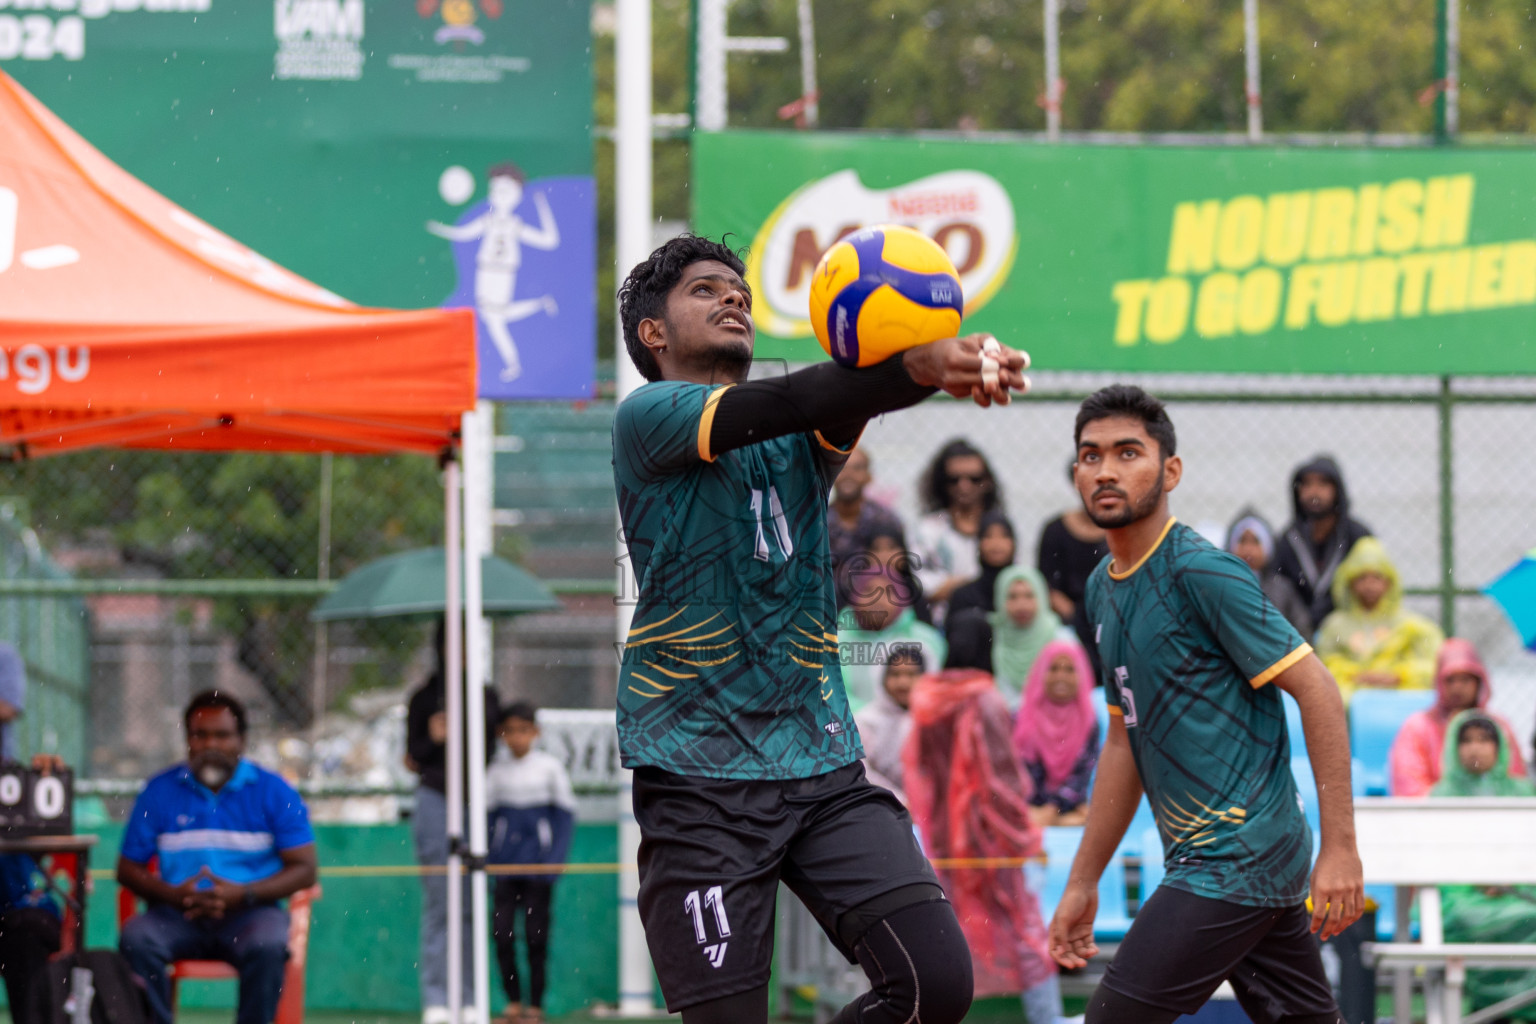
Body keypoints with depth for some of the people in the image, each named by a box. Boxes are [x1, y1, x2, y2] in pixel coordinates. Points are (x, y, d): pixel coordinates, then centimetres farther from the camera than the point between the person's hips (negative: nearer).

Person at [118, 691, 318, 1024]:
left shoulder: (274, 792, 7)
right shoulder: (160, 791, 11)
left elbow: (304, 869, 1)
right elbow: (128, 869, 10)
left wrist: (244, 894, -14)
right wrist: (172, 894, -11)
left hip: (250, 912, -2)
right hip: (178, 915, 2)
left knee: (267, 946, -35)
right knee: (136, 938, -30)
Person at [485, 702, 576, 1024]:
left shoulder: (550, 766, 0)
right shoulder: (497, 771, 7)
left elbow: (564, 815, 3)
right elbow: (486, 814, 11)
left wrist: (555, 858, -6)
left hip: (538, 863, -2)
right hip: (506, 863, 2)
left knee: (536, 934, -1)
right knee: (502, 933, -5)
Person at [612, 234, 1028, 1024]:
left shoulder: (802, 440, 13)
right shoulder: (645, 418, 0)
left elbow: (843, 400, -11)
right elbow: (777, 405, -19)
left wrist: (946, 366, -36)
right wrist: (914, 367, -37)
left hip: (824, 773, 5)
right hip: (699, 778, -5)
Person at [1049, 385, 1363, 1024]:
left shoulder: (1200, 573, -13)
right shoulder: (1103, 590, 14)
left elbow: (1316, 690, -15)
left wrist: (1340, 846, -19)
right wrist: (1083, 883, 22)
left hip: (1235, 860, -9)